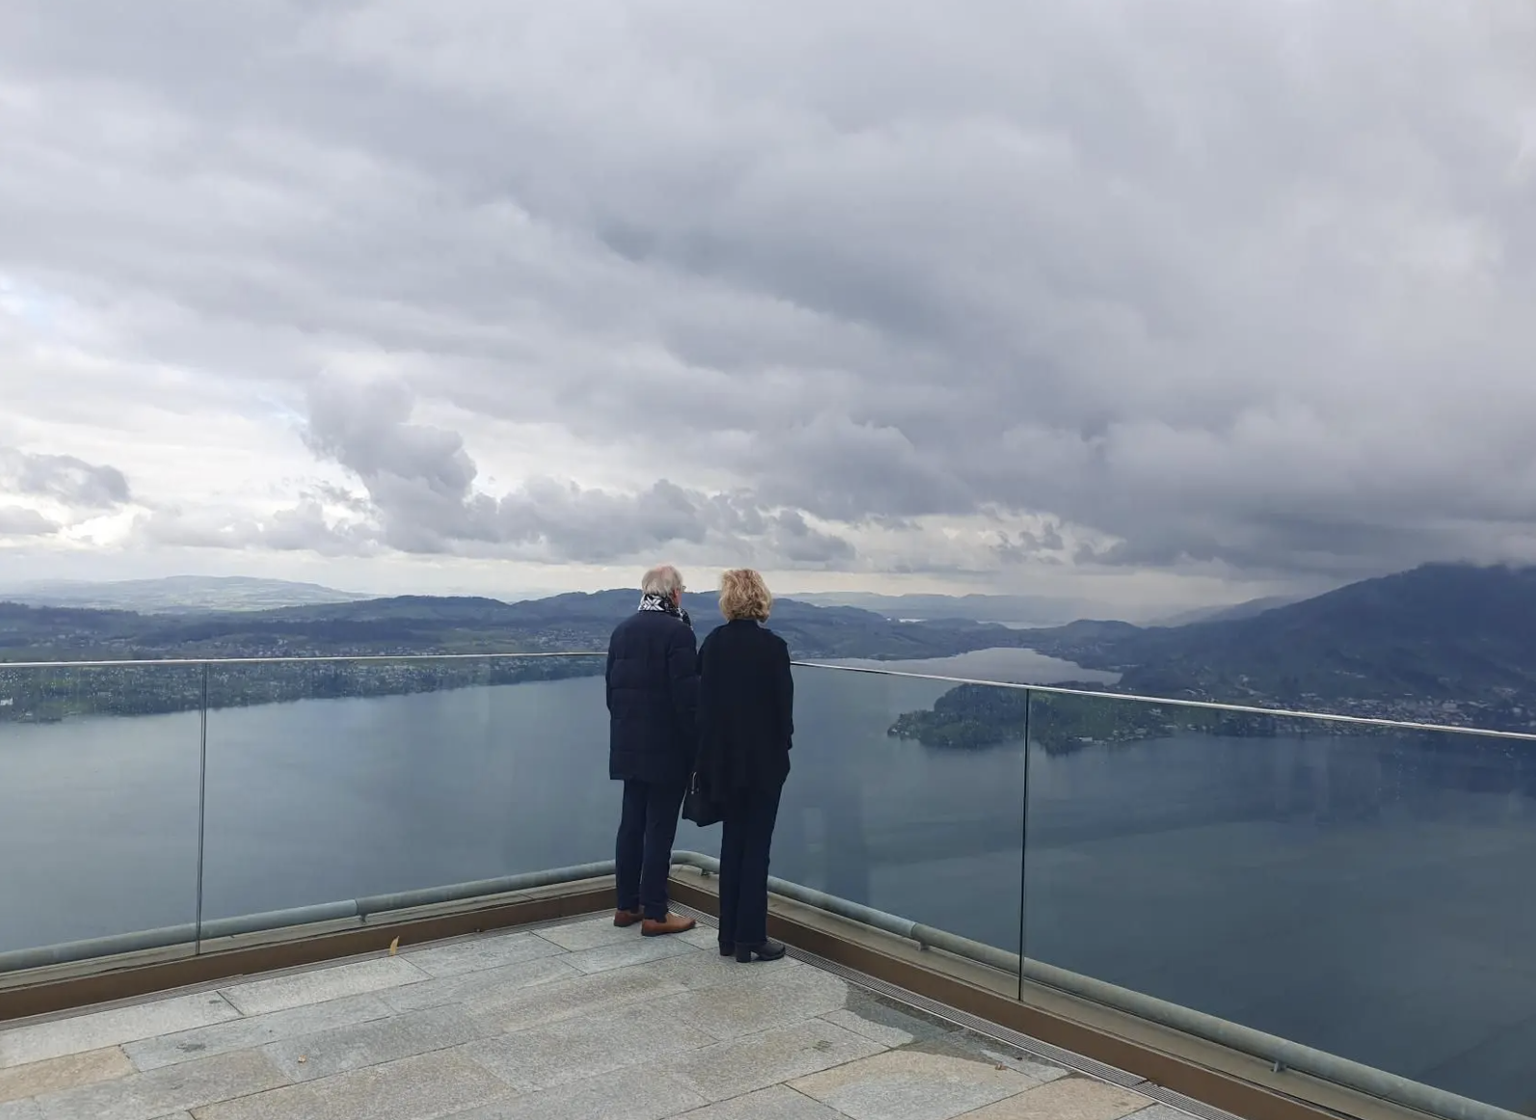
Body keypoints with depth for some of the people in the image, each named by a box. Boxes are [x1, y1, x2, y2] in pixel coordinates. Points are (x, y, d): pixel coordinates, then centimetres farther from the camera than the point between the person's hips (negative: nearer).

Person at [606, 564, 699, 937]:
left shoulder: (622, 630, 7)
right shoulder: (677, 631, -15)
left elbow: (612, 690, 13)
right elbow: (687, 697, -18)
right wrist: (696, 746, -9)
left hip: (629, 745, 7)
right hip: (667, 747, -7)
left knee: (631, 823, 13)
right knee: (660, 828, 0)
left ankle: (627, 906, 22)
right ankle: (654, 913, 6)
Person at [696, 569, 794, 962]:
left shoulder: (713, 643, -2)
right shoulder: (773, 646, -14)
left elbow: (703, 698, 1)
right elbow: (783, 704, -10)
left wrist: (711, 753, 9)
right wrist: (782, 747, 7)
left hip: (724, 757, 4)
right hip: (763, 758, -4)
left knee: (732, 843, 14)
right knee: (756, 846, 3)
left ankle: (729, 936, 19)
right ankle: (750, 939, 8)